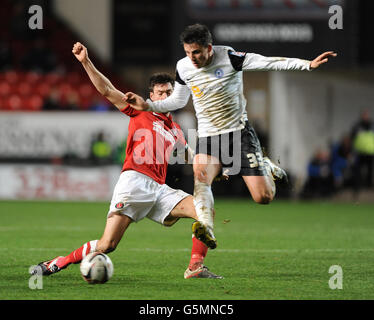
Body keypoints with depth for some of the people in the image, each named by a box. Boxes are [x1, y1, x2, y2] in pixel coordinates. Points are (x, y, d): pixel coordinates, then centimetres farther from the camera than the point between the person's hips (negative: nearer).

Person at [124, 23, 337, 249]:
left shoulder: (228, 58, -12)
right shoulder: (183, 67, 0)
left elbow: (270, 63, -13)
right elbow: (178, 100, 18)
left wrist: (309, 64, -21)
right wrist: (148, 105, 6)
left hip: (238, 132, -2)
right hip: (208, 137, 2)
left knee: (263, 198, -8)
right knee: (201, 175, -31)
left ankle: (267, 168, 27)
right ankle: (205, 227, -51)